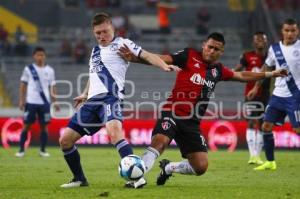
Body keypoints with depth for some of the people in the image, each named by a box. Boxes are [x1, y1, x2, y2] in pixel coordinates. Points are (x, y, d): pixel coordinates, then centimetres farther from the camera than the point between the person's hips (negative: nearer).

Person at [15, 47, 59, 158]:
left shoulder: (49, 70, 7)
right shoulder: (28, 69, 2)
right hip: (31, 102, -1)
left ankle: (43, 150, 12)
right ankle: (21, 150, 5)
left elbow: (52, 87, 11)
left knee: (44, 126, 3)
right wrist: (21, 100, -1)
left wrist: (55, 102, 5)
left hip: (44, 103, 2)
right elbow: (23, 85, 6)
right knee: (27, 126, 0)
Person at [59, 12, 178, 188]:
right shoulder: (96, 50, 22)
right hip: (92, 101, 8)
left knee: (114, 132, -37)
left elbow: (146, 55, -12)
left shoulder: (122, 44, 1)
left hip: (110, 98, -8)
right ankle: (80, 179, 21)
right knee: (65, 140, 6)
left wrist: (164, 66, -28)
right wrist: (85, 94, 43)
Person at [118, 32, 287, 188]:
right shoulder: (190, 56, -2)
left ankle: (169, 168, 24)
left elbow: (242, 76, 28)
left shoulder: (218, 70, 14)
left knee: (201, 167, -1)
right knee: (159, 141, -35)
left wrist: (270, 74, 31)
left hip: (192, 123, 5)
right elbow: (161, 60, -10)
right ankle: (138, 178, -28)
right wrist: (133, 58, -21)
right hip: (173, 114, -5)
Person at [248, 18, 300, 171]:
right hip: (278, 94, 5)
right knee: (266, 126, 4)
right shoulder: (274, 48, 7)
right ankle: (270, 162, 16)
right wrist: (256, 87, 22)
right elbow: (266, 68, 21)